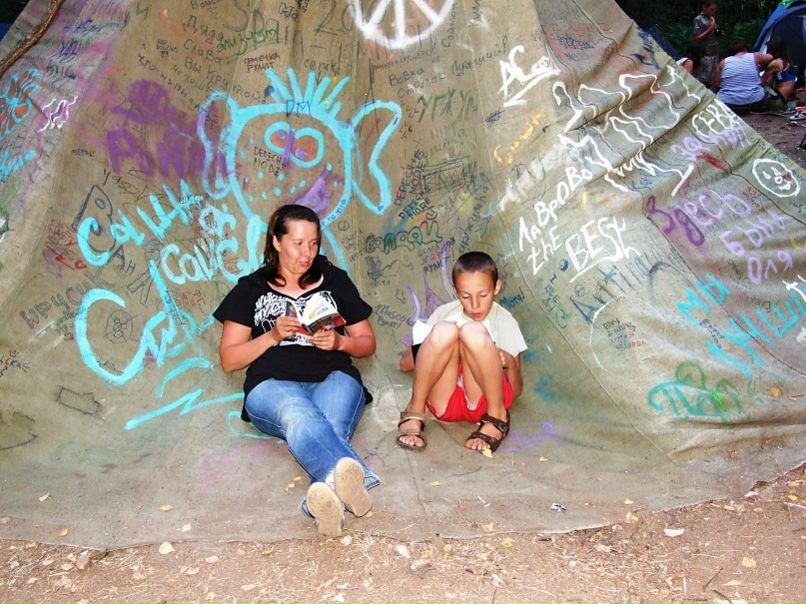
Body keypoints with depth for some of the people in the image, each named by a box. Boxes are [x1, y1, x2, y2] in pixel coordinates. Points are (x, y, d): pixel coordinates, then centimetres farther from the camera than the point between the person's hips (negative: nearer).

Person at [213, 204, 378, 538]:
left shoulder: (335, 280, 21)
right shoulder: (250, 288, 18)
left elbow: (367, 343, 21)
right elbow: (228, 360, 13)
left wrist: (339, 341, -2)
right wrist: (273, 335, -4)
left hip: (333, 379, 2)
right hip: (273, 386, -1)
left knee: (330, 424, -37)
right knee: (300, 415, -40)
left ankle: (327, 491, -68)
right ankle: (353, 476, -69)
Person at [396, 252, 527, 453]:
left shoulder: (505, 322, 4)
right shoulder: (444, 313, 6)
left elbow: (516, 390, 7)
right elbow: (405, 364, 9)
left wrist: (510, 364, -15)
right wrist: (425, 350, -13)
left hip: (483, 400, -1)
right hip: (444, 400, 1)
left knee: (473, 331, -27)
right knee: (444, 330, -26)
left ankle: (496, 415, -14)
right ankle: (414, 412, -16)